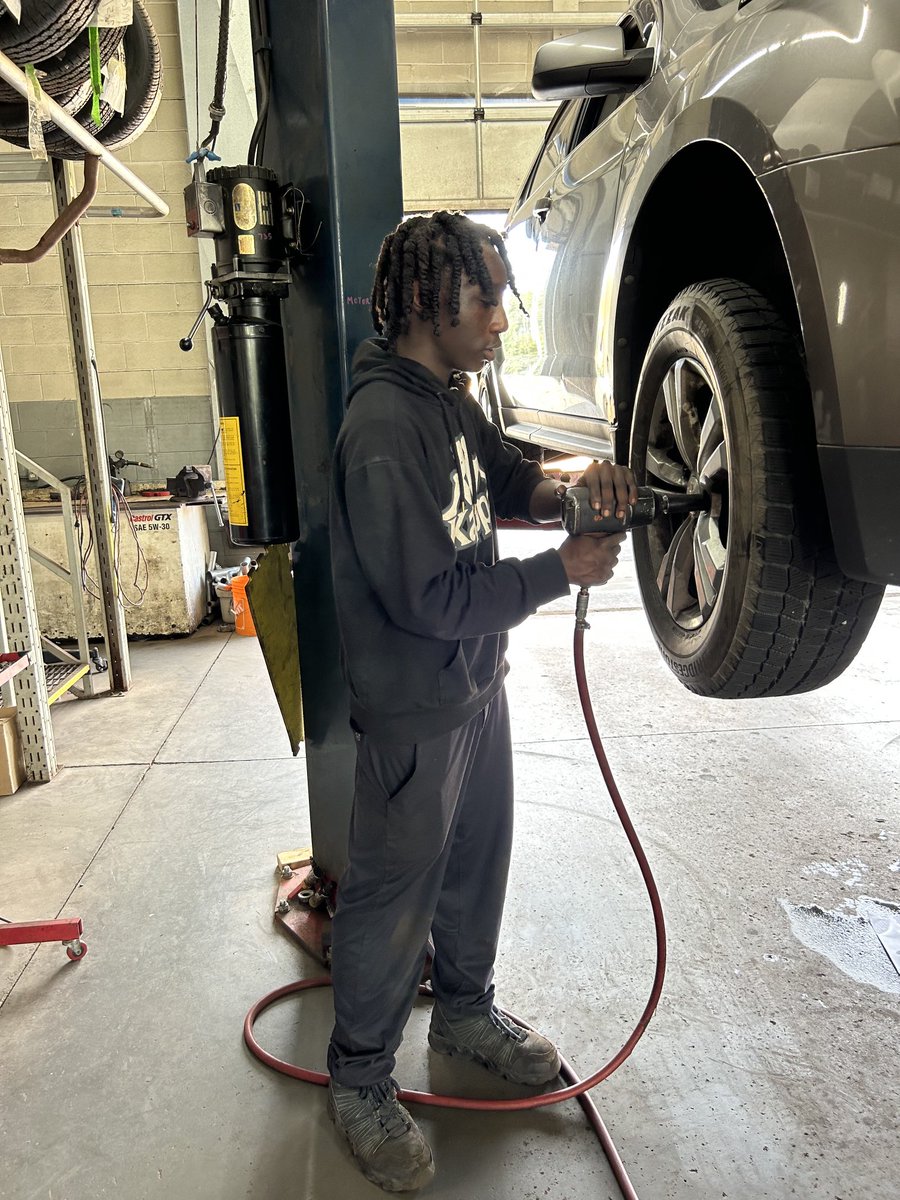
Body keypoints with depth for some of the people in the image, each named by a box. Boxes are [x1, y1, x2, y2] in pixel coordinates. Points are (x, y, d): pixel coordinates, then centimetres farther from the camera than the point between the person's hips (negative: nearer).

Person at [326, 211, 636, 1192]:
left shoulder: (449, 401, 5)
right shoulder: (382, 430, -25)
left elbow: (504, 479, 17)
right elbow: (432, 596, -28)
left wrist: (569, 487, -6)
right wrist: (560, 571, -18)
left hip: (478, 687, 9)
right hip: (414, 714, -9)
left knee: (478, 864, 24)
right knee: (394, 898, 8)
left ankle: (466, 1010, 48)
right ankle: (359, 1081, 32)